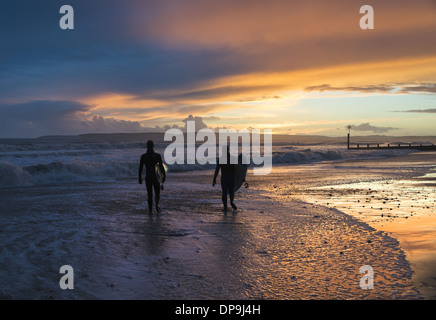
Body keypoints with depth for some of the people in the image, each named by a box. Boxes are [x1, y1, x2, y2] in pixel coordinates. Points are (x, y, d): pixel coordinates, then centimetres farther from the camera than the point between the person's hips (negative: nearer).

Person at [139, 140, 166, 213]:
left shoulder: (143, 156, -4)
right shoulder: (157, 156, -11)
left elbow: (140, 168, 0)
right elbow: (161, 167, -10)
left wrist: (140, 178, 11)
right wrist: (164, 176, 3)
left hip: (148, 177, 2)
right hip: (156, 177, -2)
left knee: (149, 194, 15)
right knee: (157, 193, 13)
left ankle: (150, 209, 15)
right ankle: (157, 204, -15)